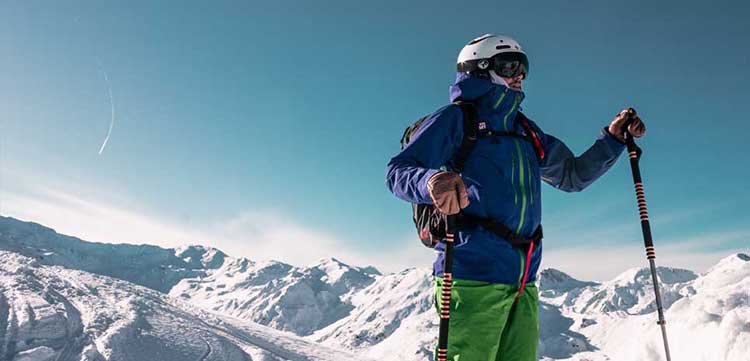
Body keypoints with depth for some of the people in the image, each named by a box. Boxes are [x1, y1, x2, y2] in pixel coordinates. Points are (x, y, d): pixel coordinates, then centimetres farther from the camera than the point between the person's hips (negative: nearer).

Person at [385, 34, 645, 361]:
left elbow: (573, 175, 34)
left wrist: (613, 138, 21)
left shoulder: (528, 133, 23)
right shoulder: (456, 118, 2)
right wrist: (433, 180, -31)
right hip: (473, 275, -7)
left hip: (523, 282, 7)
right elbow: (398, 171, -8)